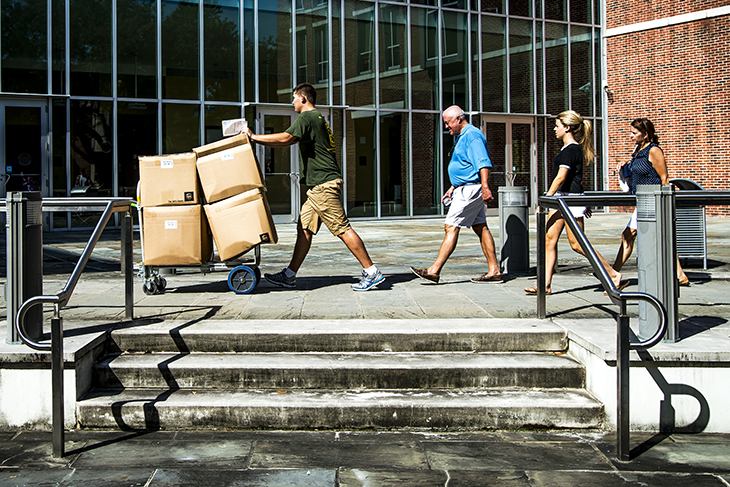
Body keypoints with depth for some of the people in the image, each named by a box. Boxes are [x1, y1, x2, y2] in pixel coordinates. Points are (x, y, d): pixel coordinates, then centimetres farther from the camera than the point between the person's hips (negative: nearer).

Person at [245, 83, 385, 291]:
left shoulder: (307, 117, -9)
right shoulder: (317, 118, 24)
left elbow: (286, 138, -22)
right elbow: (291, 141, 29)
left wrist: (254, 137, -14)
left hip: (324, 184, -10)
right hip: (319, 186, 10)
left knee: (342, 229, -9)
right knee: (304, 228, 9)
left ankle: (371, 272, -6)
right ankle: (289, 276, 13)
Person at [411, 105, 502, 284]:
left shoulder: (472, 135, -13)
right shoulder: (462, 137, 20)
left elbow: (483, 163, -24)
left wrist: (485, 187, -31)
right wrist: (452, 188, 26)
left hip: (470, 189, -11)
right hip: (466, 189, 11)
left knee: (451, 227, -10)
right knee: (480, 228, 9)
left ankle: (434, 271, -9)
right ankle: (494, 271, 10)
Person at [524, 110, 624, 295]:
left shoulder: (571, 150, -16)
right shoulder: (571, 148, 16)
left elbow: (561, 177, -22)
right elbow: (577, 177, 22)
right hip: (561, 199, 10)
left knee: (576, 244, -6)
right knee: (549, 240, 4)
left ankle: (614, 276, 2)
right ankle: (546, 284, 4)